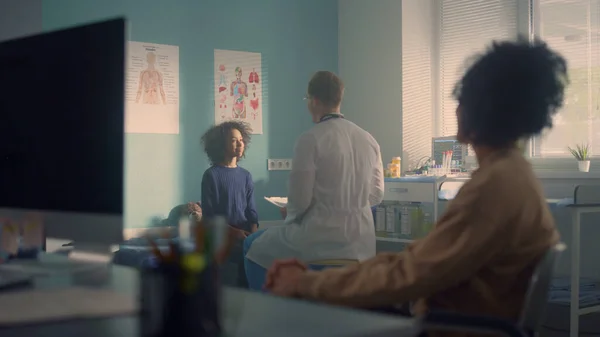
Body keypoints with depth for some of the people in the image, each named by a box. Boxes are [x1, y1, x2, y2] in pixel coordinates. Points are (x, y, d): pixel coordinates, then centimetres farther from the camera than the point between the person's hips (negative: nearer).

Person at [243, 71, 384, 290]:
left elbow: (300, 199, -11)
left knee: (254, 246, 16)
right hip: (362, 242, 7)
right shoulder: (369, 140, 4)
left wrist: (289, 217, 10)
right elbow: (376, 195, 11)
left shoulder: (311, 139, -13)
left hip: (320, 237, -6)